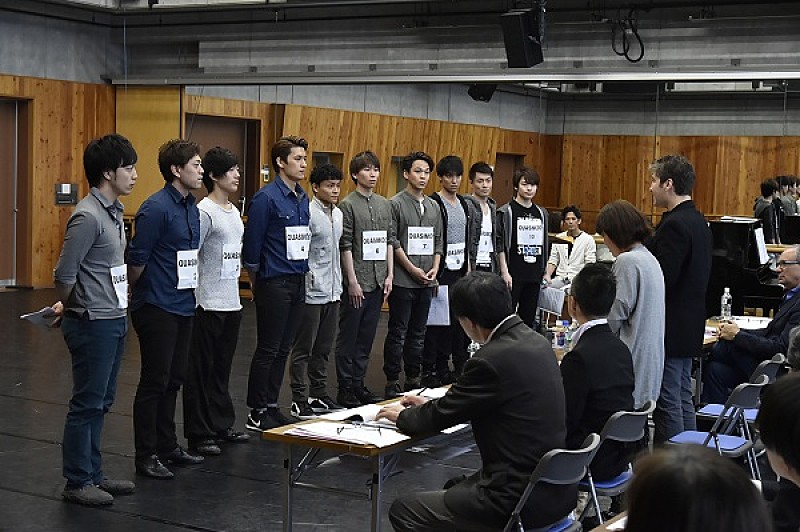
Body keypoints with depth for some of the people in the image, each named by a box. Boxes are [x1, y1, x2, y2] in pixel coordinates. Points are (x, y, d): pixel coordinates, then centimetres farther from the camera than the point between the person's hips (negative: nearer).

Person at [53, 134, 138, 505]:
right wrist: (74, 307, 1)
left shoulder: (114, 211, 10)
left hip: (114, 321, 9)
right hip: (93, 324, -9)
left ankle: (93, 473, 27)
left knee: (101, 402, 16)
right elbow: (64, 275, -17)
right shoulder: (88, 216, -19)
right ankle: (77, 483, 13)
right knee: (87, 403, 1)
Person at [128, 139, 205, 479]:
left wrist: (189, 291, 16)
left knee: (173, 380, 15)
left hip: (183, 307, 8)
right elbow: (137, 260, -14)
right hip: (157, 308, -8)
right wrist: (140, 295, -2)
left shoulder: (192, 208, 11)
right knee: (154, 382, -1)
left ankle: (167, 446, 25)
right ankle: (145, 455, 8)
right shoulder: (156, 208, -17)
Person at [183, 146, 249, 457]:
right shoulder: (205, 211, -13)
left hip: (232, 302, 8)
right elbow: (189, 257, -16)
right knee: (202, 371, 0)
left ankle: (222, 425, 26)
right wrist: (195, 299, -18)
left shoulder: (234, 212, 13)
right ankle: (199, 434, 6)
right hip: (209, 304, -8)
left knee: (222, 368, 17)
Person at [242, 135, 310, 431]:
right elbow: (252, 244, -11)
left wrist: (302, 272, 15)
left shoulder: (303, 198, 11)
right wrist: (256, 282, -2)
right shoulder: (266, 198, -13)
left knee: (283, 349, 12)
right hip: (274, 284, -7)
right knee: (267, 350, -1)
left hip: (297, 282, 7)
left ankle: (271, 407, 21)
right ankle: (256, 414, 8)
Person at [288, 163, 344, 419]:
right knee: (303, 349, 1)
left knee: (323, 349, 15)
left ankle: (318, 395, 24)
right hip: (312, 292, -8)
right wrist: (309, 278, -17)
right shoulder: (309, 213, -14)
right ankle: (299, 401, 6)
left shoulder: (338, 214, 11)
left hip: (332, 292, 8)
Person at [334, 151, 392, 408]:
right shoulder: (348, 204, -7)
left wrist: (390, 275, 7)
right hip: (357, 282, -6)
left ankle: (358, 384, 20)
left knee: (367, 336, 11)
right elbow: (345, 245, -10)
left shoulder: (385, 204, 12)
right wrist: (353, 281, -13)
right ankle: (345, 389, 10)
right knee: (348, 336, 3)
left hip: (378, 281, 6)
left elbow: (389, 241, 14)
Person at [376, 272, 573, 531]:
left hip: (524, 500, -9)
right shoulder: (536, 341, 6)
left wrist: (402, 415, 12)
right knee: (454, 487, 30)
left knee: (402, 510, 0)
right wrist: (430, 405, 23)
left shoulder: (492, 360, -22)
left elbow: (437, 418, -8)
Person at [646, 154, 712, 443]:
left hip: (669, 330, -10)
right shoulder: (698, 221, 12)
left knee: (668, 403, -3)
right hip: (689, 328, 10)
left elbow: (662, 279, -24)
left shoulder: (674, 225, -19)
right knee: (683, 399, 17)